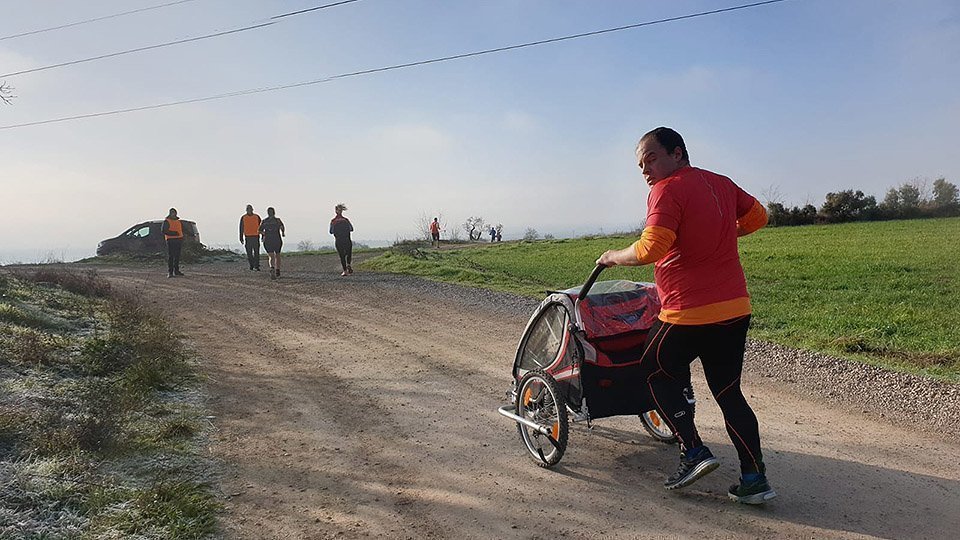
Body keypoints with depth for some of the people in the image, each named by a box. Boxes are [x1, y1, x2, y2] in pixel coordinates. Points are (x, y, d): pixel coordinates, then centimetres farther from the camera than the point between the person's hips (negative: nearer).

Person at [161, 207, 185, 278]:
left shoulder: (179, 222, 18)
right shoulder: (166, 221, -2)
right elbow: (163, 230, -14)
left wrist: (182, 240, 15)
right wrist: (173, 233, -21)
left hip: (179, 240, 6)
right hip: (171, 241, -6)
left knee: (177, 256, 9)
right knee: (170, 256, -7)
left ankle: (176, 271, 16)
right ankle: (170, 272, -7)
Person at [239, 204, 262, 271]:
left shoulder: (257, 217, 5)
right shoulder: (243, 217, 4)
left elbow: (261, 227, 9)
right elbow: (241, 228, 6)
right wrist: (241, 238, 2)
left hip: (256, 237, 0)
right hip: (247, 237, 0)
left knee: (256, 253, -5)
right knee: (249, 253, 2)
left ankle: (256, 266, -4)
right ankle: (251, 265, 15)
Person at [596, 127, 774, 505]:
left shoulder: (668, 191, -11)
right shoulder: (722, 184, 13)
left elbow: (651, 249, -23)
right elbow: (757, 216, 26)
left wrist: (613, 257, -6)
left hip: (689, 314, -7)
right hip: (736, 308, 7)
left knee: (657, 374, 15)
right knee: (729, 392, 14)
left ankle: (693, 451, 7)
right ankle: (754, 479, 13)